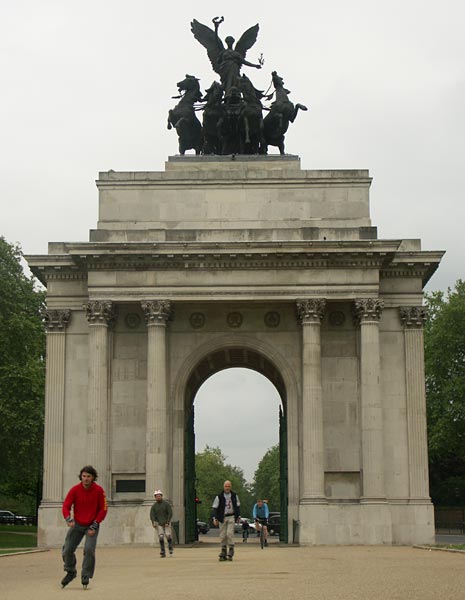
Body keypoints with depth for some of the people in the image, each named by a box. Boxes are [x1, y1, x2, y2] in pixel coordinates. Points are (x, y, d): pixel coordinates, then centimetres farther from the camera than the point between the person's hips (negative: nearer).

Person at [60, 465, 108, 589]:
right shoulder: (75, 489, -11)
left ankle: (86, 578, -1)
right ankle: (70, 572, 25)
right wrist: (68, 519, -29)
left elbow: (103, 509, -8)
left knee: (89, 550, -17)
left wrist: (94, 525, -13)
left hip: (92, 525, -2)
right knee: (67, 550, -2)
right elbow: (66, 506, -10)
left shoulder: (98, 490, -14)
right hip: (77, 524, 2)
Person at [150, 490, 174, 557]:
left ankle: (170, 548, 21)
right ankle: (163, 552, -5)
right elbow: (152, 515, -9)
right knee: (161, 537, -9)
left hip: (166, 522, -1)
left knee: (168, 535, -8)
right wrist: (153, 522, -26)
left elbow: (170, 513, -10)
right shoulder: (154, 505, -2)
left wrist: (167, 522, -19)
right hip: (159, 523, 1)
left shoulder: (166, 503, -8)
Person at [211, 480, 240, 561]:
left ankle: (231, 550, -9)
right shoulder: (219, 497, -3)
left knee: (230, 533, -14)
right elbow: (214, 508, -3)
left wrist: (238, 516, 14)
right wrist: (215, 518, -13)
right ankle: (223, 552, 9)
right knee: (222, 535, 1)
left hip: (231, 517, 0)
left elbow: (237, 506, 17)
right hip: (222, 518, 0)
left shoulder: (234, 496, 5)